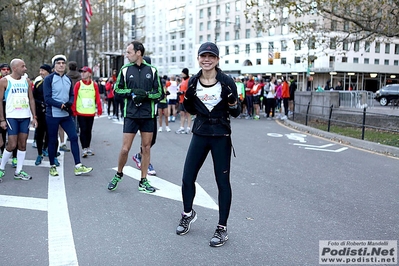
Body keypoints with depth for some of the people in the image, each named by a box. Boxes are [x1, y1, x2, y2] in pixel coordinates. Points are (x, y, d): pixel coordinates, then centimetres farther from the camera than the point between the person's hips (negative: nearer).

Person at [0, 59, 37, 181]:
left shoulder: (27, 81, 10)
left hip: (25, 116, 4)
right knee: (12, 145, -8)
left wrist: (34, 117, 6)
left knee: (23, 144, 5)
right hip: (11, 117, -4)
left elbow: (31, 99, 12)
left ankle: (18, 171, 13)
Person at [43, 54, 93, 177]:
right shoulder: (49, 79, -6)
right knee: (52, 140, 5)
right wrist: (61, 105, -22)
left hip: (66, 115, 5)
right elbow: (47, 98, -12)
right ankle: (52, 166, 19)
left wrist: (69, 103, -8)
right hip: (53, 115, -5)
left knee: (74, 137, -1)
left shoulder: (68, 79, 12)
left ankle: (78, 166, 1)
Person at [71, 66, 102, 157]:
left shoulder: (94, 85, 2)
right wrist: (73, 110, -6)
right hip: (80, 112, -2)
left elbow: (97, 98, 3)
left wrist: (99, 109, -1)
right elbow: (74, 97, -3)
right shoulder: (78, 84, -2)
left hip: (91, 112, 2)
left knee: (89, 130, 12)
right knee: (83, 130, -1)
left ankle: (88, 148, 24)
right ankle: (84, 149, 3)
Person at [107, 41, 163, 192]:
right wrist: (132, 92, -11)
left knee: (146, 148, 7)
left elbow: (159, 93, 3)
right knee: (125, 149, -2)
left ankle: (143, 181, 19)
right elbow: (117, 91, 5)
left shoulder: (152, 70, 2)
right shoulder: (125, 70, 3)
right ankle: (118, 175, 24)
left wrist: (146, 94, -14)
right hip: (130, 115, -1)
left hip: (148, 115, 1)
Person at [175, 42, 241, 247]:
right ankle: (188, 214, 36)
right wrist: (186, 99, -8)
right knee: (187, 178, 8)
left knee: (222, 181, 3)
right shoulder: (193, 82, 0)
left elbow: (236, 113, -5)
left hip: (221, 136, -4)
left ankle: (222, 228, 17)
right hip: (200, 133, 4)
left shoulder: (226, 82, -10)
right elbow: (192, 110, 11)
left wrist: (232, 103, -25)